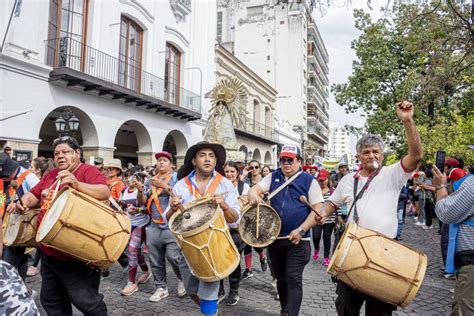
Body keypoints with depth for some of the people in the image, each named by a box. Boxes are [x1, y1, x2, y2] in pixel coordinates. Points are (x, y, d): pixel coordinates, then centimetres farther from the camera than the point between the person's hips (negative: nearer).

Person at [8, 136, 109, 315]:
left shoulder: (88, 171, -12)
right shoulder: (51, 175, 12)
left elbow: (105, 192, -27)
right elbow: (34, 194, 20)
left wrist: (77, 184, -40)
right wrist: (23, 202, -2)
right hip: (48, 252, 8)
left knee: (84, 300, 0)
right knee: (50, 300, 22)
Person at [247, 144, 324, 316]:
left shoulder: (309, 180, -5)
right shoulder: (273, 176, 7)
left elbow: (318, 210, -9)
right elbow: (256, 188, 1)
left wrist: (301, 230, -18)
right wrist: (252, 193, -25)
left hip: (298, 240, -5)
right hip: (275, 237, 5)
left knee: (293, 279, -5)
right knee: (280, 278, 18)